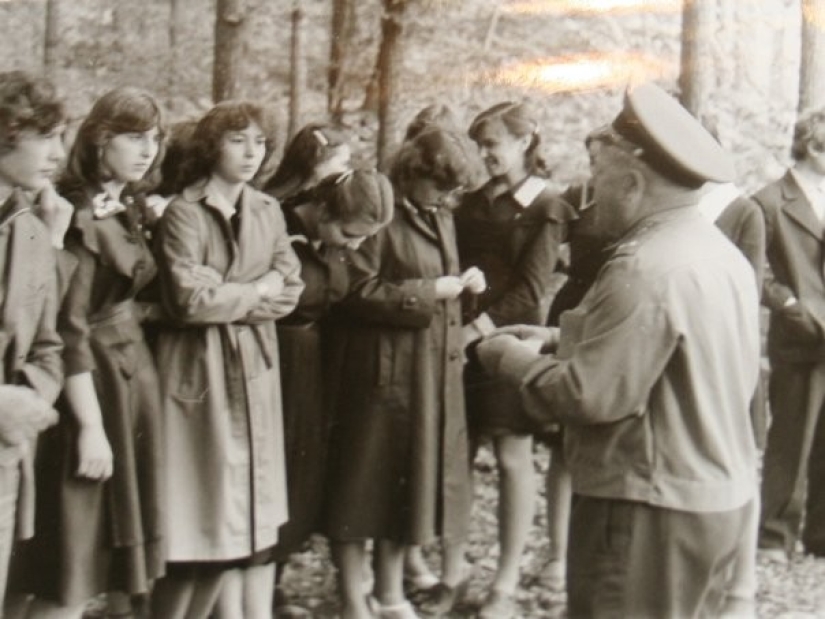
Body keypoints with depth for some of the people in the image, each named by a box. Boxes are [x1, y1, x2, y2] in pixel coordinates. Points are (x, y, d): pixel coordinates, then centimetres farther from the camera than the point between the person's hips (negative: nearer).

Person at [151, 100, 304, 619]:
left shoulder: (268, 211, 10)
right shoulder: (184, 213, -9)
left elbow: (290, 285, 3)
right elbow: (190, 300, -18)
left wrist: (226, 296, -11)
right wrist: (256, 293, -6)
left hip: (257, 364, 6)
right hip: (204, 368, -6)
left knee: (261, 500, 8)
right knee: (219, 503, -3)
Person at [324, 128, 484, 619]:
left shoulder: (442, 218, 13)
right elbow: (358, 293, -18)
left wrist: (464, 284, 3)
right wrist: (429, 291, -18)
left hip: (435, 371, 8)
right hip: (385, 370, -8)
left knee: (414, 477, 14)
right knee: (366, 482, 2)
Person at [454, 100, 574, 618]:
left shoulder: (546, 208, -3)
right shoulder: (475, 203, 14)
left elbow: (531, 289, -10)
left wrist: (479, 327, -18)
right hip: (463, 338, 5)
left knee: (513, 458, 0)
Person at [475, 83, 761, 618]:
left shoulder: (644, 268, -22)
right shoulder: (723, 253, 8)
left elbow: (593, 396, -23)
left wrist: (517, 359, -7)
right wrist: (561, 344, 11)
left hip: (651, 508, -9)